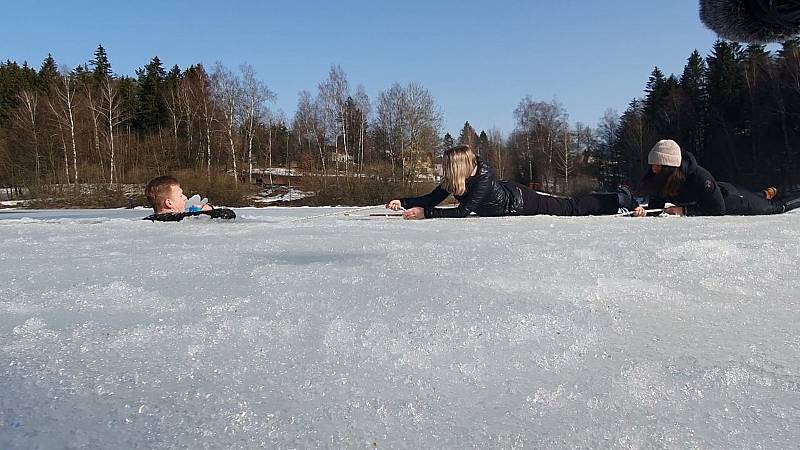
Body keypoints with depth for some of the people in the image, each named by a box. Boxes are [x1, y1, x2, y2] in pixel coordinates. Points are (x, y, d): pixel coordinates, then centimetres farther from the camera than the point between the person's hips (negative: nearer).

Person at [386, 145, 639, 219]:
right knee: (571, 207, 24)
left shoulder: (483, 177, -38)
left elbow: (463, 212, -42)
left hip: (521, 202, -7)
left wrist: (424, 213, -44)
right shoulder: (452, 180, -16)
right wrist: (403, 202, -24)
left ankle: (622, 198, 30)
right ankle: (619, 198, 41)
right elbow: (431, 199, -11)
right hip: (508, 194, 7)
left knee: (573, 208, 9)